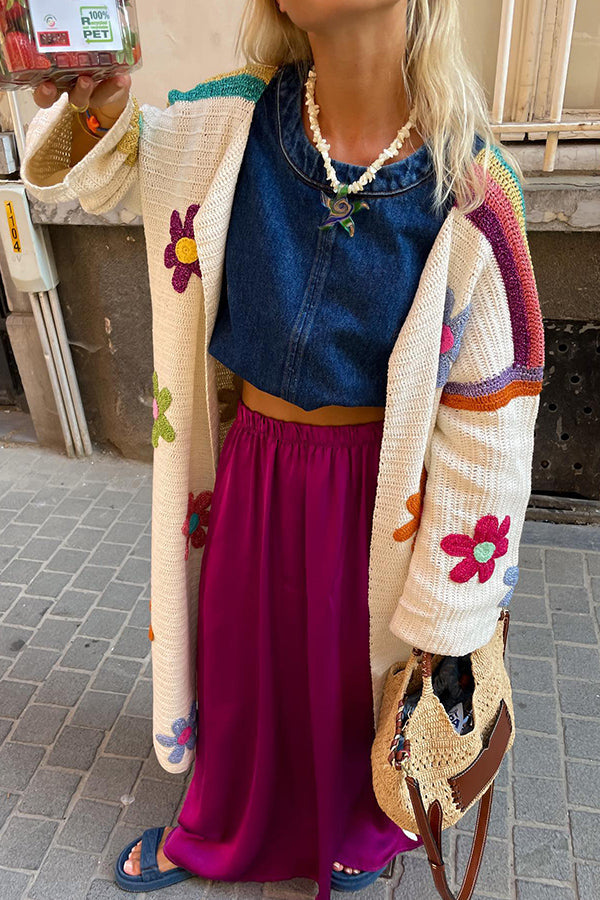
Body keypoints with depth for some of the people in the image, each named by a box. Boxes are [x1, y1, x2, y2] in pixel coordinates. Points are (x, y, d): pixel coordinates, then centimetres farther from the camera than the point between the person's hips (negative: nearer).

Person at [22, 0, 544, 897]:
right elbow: (65, 172, 4)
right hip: (249, 469, 3)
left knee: (357, 672, 21)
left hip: (372, 488, -2)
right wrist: (86, 106, -22)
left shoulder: (471, 187, -19)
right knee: (242, 662, 24)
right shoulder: (225, 125, -11)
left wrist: (448, 608, -7)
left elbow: (488, 411, -13)